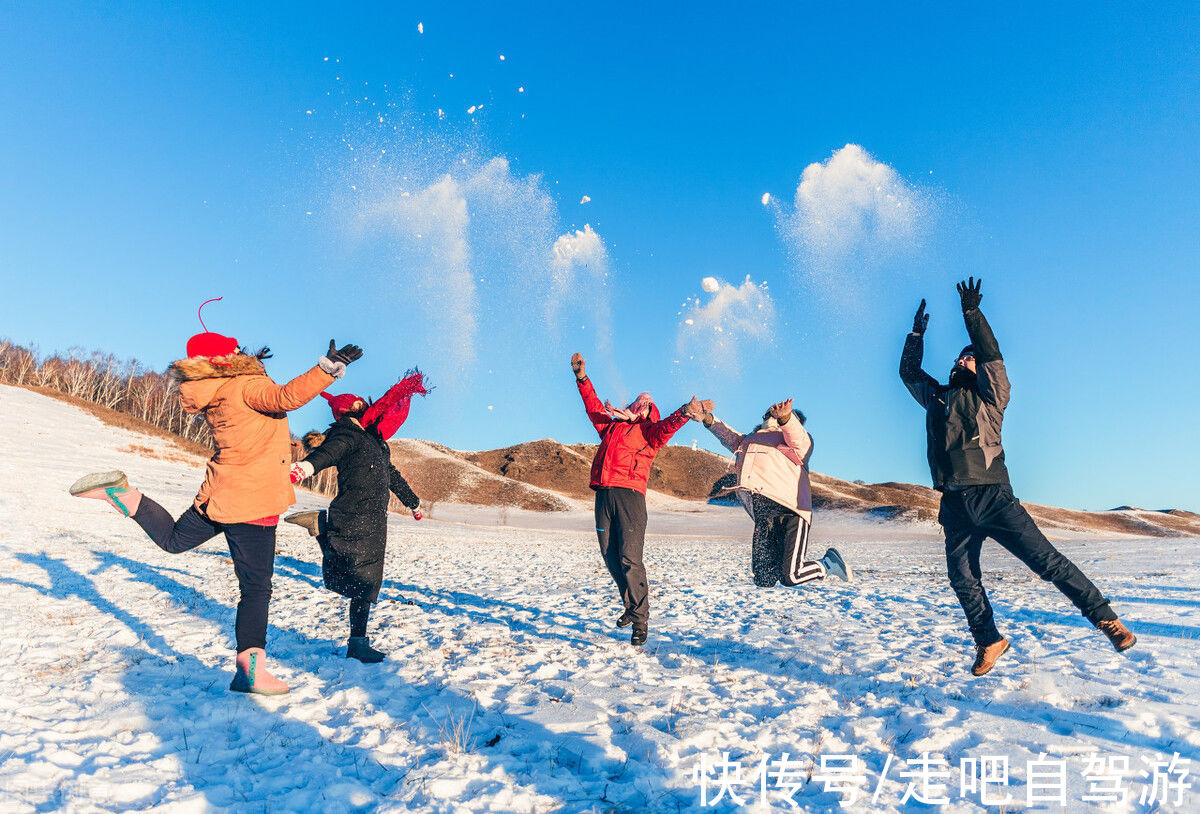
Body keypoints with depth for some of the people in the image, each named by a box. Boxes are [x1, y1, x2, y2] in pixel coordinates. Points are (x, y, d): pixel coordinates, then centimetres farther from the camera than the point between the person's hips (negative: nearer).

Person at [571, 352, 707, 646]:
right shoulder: (611, 425, 27)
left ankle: (640, 620, 0)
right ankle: (631, 607, 26)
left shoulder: (650, 431, 13)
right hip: (604, 494, 5)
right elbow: (594, 406, 34)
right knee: (610, 557, 7)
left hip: (630, 494, -5)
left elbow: (668, 425, -5)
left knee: (630, 559, -11)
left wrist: (685, 412, -25)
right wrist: (582, 379, 31)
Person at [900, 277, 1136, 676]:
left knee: (1046, 560, -6)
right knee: (962, 579, 3)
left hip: (993, 498, -4)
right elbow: (909, 372, 31)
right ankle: (989, 642, 20)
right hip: (956, 506, 4)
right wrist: (917, 333, 26)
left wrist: (972, 314, -10)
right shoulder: (935, 396, 20)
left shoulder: (989, 395, 7)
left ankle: (1104, 617, 10)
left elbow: (992, 356, -7)